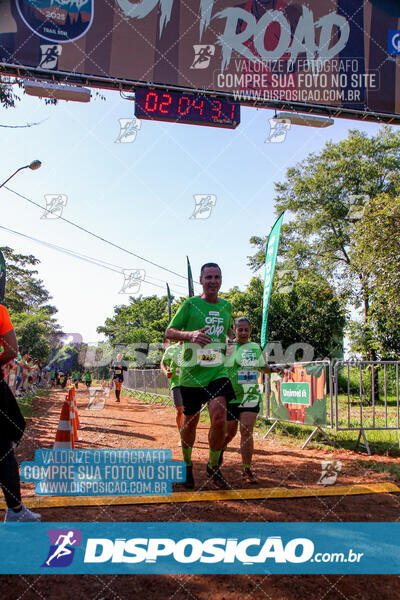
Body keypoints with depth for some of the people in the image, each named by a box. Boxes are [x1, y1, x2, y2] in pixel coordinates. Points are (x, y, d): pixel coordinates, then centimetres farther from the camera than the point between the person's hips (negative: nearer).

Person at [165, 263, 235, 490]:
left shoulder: (227, 306, 10)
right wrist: (190, 335, -21)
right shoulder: (190, 304, -3)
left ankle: (214, 466, 9)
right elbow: (169, 332, -3)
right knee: (190, 422, 10)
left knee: (220, 419, -14)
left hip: (217, 371, 2)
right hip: (192, 372, -2)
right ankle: (187, 464, 35)